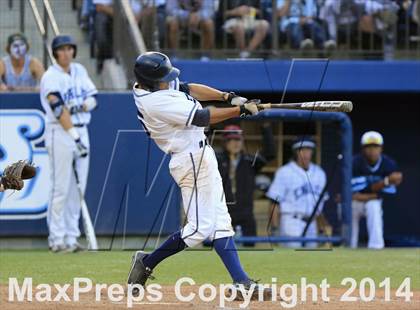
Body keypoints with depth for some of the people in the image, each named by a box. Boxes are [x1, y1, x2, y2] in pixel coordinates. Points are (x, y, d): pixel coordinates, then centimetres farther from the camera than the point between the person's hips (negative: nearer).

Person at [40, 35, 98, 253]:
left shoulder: (79, 71, 12)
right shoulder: (51, 77, -9)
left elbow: (93, 98, 11)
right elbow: (59, 110, -18)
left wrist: (80, 106, -12)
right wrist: (75, 137, -23)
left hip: (81, 130, 7)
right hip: (60, 134, -7)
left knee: (78, 189, 6)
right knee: (61, 188, -7)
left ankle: (71, 238, 10)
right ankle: (57, 239, -3)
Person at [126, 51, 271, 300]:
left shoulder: (146, 86, 4)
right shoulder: (156, 102, -23)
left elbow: (188, 89, 12)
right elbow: (201, 117, -21)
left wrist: (228, 97, 2)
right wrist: (241, 110, -13)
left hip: (201, 156, 11)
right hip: (192, 160, -11)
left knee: (220, 223, 6)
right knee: (200, 228, -9)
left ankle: (242, 284, 3)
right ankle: (146, 263, 5)